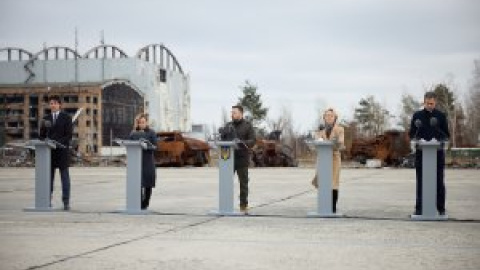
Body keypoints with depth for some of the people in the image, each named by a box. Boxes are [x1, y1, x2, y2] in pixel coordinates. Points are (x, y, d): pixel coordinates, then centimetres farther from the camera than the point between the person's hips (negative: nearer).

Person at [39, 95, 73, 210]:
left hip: (62, 150, -3)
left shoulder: (66, 117, 3)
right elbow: (42, 135, 14)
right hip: (49, 151, 3)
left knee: (65, 177, 0)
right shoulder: (46, 119, 14)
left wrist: (58, 142, -18)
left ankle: (66, 202, 1)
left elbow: (69, 135, -4)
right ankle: (48, 201, 6)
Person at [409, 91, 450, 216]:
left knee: (439, 181, 2)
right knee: (420, 181, 3)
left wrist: (438, 128, -14)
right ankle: (419, 208, 8)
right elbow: (411, 134, 9)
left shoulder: (441, 116, 6)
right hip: (421, 153, 0)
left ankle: (441, 208, 8)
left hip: (437, 153, 0)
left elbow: (447, 135, 4)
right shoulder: (417, 115, 7)